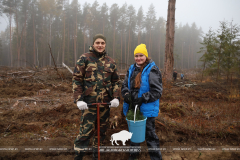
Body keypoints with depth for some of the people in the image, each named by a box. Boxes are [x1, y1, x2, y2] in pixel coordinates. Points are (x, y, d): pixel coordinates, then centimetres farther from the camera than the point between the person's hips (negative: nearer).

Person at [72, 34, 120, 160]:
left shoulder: (110, 62, 11)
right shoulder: (84, 58, 0)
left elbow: (116, 81, 14)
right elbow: (76, 79, -3)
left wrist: (116, 98, 1)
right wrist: (78, 99, -11)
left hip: (105, 102, 4)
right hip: (89, 102, -4)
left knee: (102, 130, 13)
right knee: (86, 130, -5)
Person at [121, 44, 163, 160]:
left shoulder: (152, 70, -12)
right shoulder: (132, 69, 8)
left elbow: (157, 91, -15)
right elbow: (124, 85, 12)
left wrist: (142, 99, -23)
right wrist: (126, 95, -9)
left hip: (147, 109, -6)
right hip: (133, 107, 7)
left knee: (150, 134, 4)